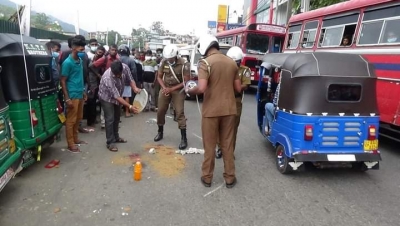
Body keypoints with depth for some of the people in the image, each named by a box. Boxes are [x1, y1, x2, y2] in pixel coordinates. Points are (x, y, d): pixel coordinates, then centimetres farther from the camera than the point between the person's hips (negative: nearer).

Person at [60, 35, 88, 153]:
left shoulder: (80, 60, 8)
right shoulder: (67, 62, -15)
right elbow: (63, 81, -13)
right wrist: (67, 98, -16)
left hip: (80, 94, 8)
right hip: (73, 95, -8)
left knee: (78, 118, 17)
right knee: (71, 120, 1)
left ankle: (75, 139, 31)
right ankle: (70, 144, 11)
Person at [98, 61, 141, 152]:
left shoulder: (125, 67, -25)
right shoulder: (107, 78, -39)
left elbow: (130, 79, -9)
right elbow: (116, 96, -37)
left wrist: (135, 88, -31)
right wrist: (129, 107, -40)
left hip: (117, 97, 7)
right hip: (106, 97, -6)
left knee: (117, 117, 16)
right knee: (110, 119, -9)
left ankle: (116, 137, 32)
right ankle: (110, 142, 2)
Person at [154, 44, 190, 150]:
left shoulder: (183, 64, -15)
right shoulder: (164, 62, -3)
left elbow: (186, 81, -15)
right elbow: (159, 77, 5)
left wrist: (172, 89, -20)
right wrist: (164, 88, -12)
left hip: (178, 90, -4)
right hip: (165, 88, 4)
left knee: (180, 113, -8)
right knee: (160, 111, 8)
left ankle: (184, 138, -2)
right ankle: (160, 132, 30)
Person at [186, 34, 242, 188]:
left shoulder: (205, 63, -11)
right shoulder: (232, 63, 6)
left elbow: (202, 88, -23)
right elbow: (238, 88, 8)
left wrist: (189, 91, -3)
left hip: (211, 110, -4)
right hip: (229, 109, 5)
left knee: (209, 145, 9)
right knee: (228, 144, 14)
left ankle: (207, 177, 22)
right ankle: (230, 178, 23)